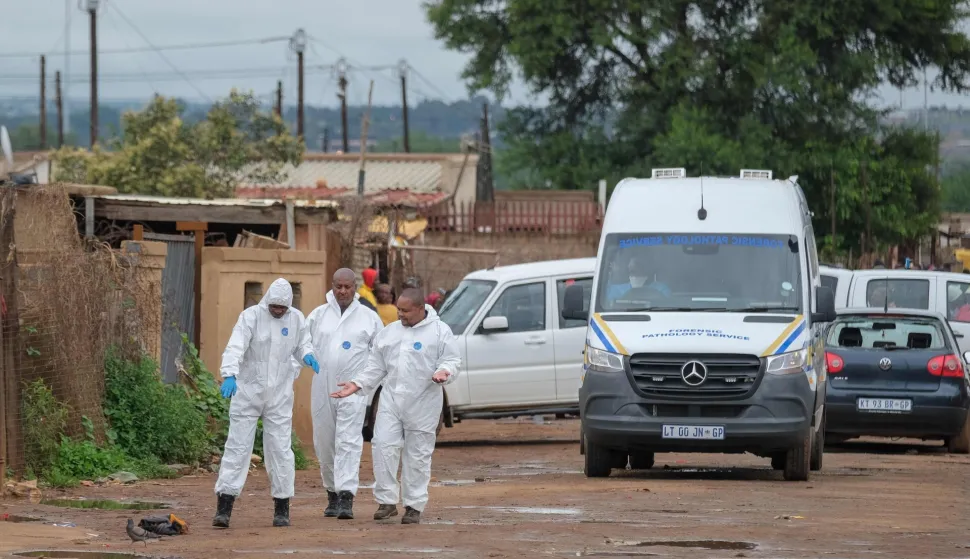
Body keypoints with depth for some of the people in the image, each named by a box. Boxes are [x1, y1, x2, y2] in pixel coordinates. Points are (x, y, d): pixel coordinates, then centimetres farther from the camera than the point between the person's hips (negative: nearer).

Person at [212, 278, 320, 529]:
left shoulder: (296, 319, 2)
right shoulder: (251, 316, -10)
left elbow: (302, 344, 16)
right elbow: (235, 347, -20)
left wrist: (307, 355, -9)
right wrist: (230, 375, -37)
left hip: (279, 394, 2)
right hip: (248, 390, -2)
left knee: (280, 449, 3)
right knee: (237, 446, -4)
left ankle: (282, 508, 13)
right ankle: (224, 507, -5)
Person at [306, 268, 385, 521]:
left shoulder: (368, 318, 6)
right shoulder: (318, 315, 9)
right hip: (322, 389, 3)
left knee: (348, 442, -13)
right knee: (324, 443, 8)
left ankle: (346, 496, -20)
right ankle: (332, 493, 22)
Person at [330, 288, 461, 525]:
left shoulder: (439, 332, 0)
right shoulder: (389, 333, 14)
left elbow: (452, 360, -4)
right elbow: (376, 367, 17)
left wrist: (443, 372, -25)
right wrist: (357, 384, 6)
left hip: (422, 405, -4)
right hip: (391, 400, 4)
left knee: (418, 456, 1)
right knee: (383, 446, -8)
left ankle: (414, 506, 10)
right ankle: (386, 501, -1)